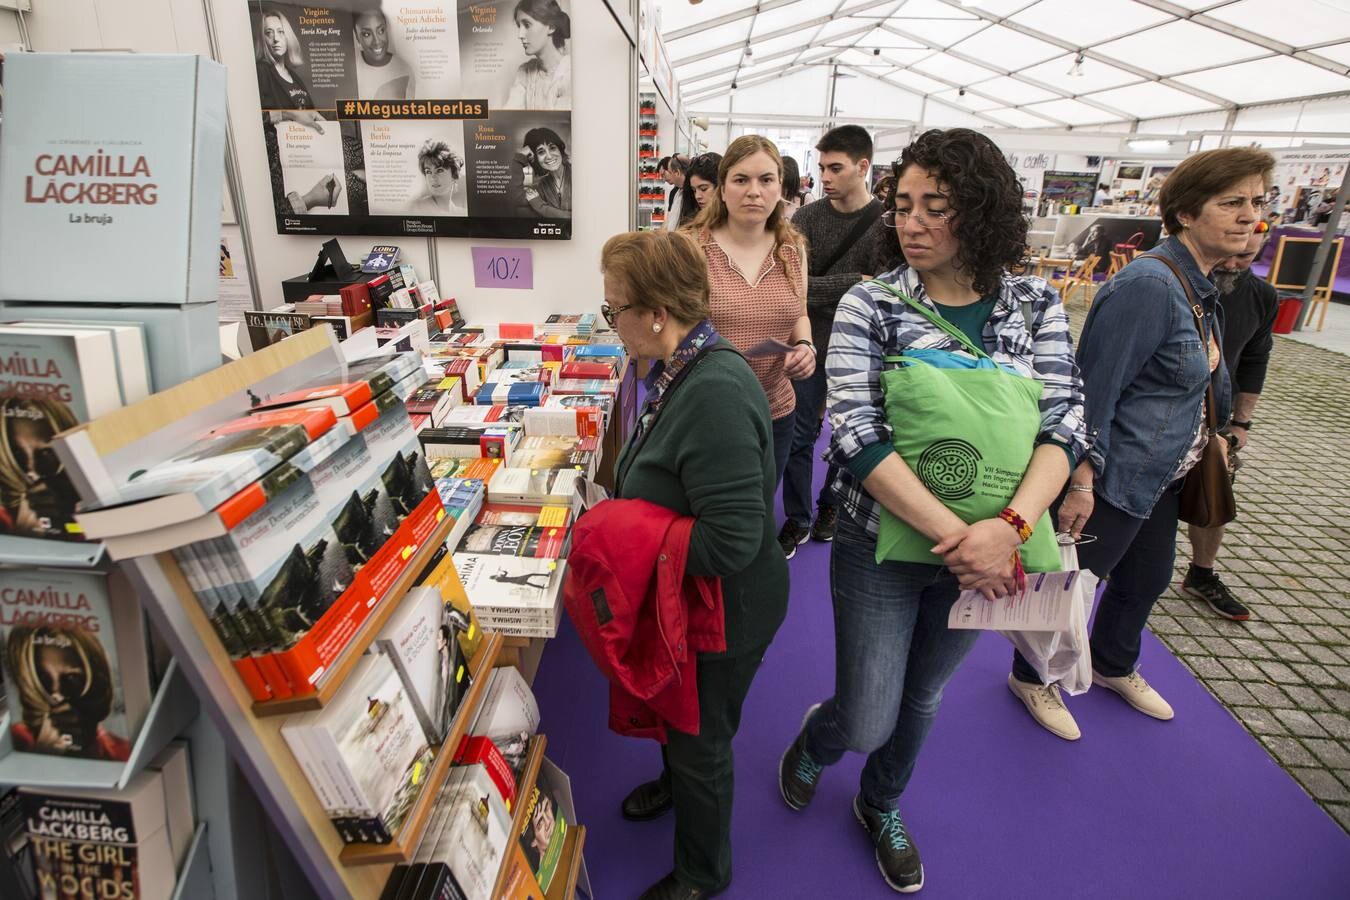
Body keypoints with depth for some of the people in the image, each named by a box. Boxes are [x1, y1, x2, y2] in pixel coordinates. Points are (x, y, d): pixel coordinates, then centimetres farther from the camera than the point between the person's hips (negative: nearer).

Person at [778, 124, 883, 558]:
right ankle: (797, 519, 21)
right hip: (811, 346, 1)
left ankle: (829, 507, 36)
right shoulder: (808, 217, -2)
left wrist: (816, 289, -17)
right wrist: (854, 283, -21)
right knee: (799, 437, 6)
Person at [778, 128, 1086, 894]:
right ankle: (817, 738, 43)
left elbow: (1065, 426, -8)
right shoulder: (870, 306, -11)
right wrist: (956, 535, -27)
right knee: (868, 721, 5)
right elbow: (857, 437, -20)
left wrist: (1009, 527, -26)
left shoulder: (1038, 306, -3)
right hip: (883, 544, -3)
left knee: (922, 696, 22)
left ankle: (881, 806, 51)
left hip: (982, 552, 3)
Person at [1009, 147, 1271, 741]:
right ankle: (1030, 677, 30)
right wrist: (1081, 481, -26)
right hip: (1115, 477, -10)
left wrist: (1211, 437, 20)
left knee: (1147, 578, 24)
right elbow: (1094, 388, -26)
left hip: (1160, 478, 10)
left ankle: (1113, 666, 48)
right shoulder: (1148, 285, -24)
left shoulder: (1199, 284, 7)